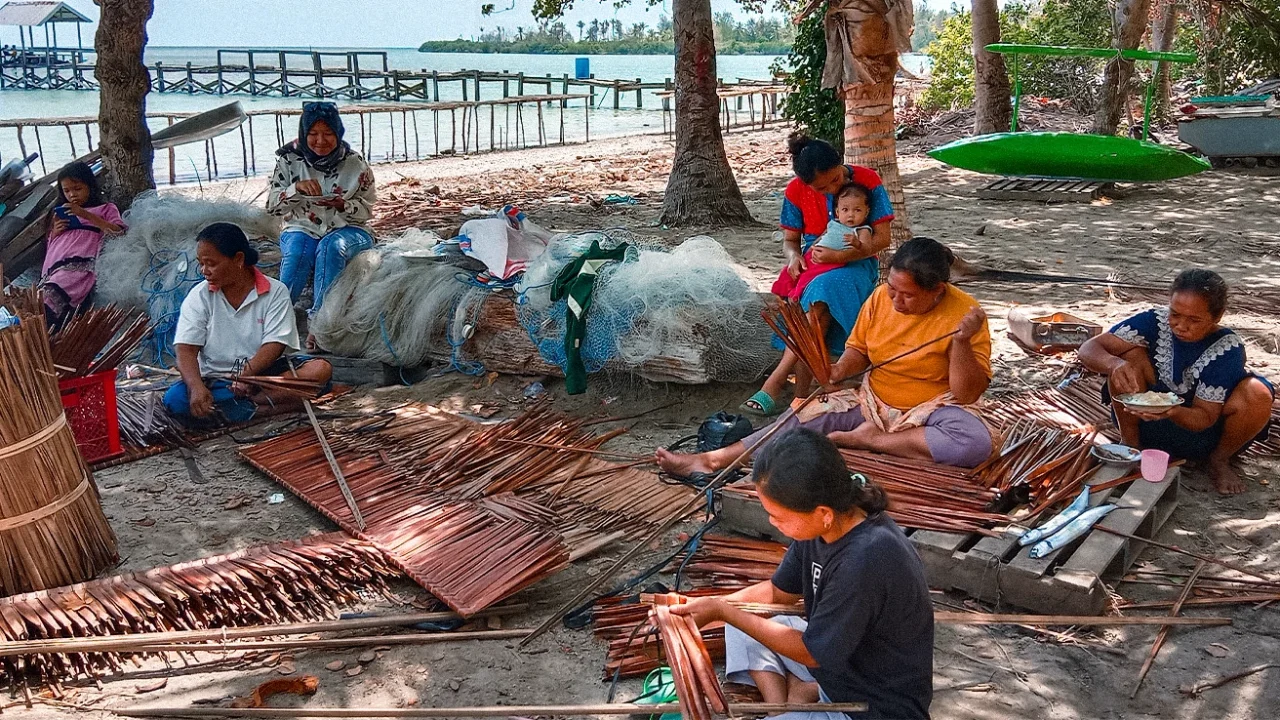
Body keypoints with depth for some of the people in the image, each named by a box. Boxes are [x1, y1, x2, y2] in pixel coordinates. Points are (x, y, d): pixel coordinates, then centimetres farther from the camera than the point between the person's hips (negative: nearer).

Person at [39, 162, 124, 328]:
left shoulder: (106, 208, 26)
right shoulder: (61, 212, 40)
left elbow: (118, 230, 5)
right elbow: (48, 244, 39)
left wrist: (85, 214, -1)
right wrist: (55, 232, 16)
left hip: (81, 262, -5)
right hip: (54, 263, 5)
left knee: (49, 295, -37)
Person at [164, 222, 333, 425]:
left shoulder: (275, 291, -3)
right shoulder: (199, 296, 0)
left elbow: (275, 344, -11)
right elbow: (186, 349, -10)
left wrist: (248, 374, -30)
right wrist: (196, 387, -30)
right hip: (215, 380, 0)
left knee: (320, 370, -27)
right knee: (175, 398, -30)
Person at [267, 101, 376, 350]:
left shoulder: (355, 164, -1)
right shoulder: (290, 160, 2)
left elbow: (367, 210, 2)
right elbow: (272, 205, 2)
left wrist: (342, 204, -19)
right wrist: (296, 188, -18)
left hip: (347, 229, -1)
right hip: (302, 229, 1)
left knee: (331, 247, -36)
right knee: (297, 250, -34)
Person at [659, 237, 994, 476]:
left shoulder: (964, 314, -16)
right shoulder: (881, 297, -4)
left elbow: (968, 394, -18)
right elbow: (858, 350, 10)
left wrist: (962, 341, -32)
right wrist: (839, 370, -13)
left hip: (931, 409, -4)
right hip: (873, 401, 4)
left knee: (977, 443, -35)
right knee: (806, 419, -15)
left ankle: (868, 439, -22)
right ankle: (710, 460, -13)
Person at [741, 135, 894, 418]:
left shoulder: (868, 180, -7)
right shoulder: (796, 191, 1)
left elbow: (882, 238, -9)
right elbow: (790, 240, 9)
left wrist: (841, 255, -25)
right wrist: (793, 256, -17)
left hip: (855, 265, -3)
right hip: (812, 264, 3)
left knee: (821, 292, -37)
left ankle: (774, 384, -41)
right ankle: (801, 395, -34)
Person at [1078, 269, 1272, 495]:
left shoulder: (1227, 349, -22)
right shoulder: (1156, 321, -19)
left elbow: (1205, 417, -22)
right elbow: (1089, 349, -24)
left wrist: (1171, 411, -45)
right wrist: (1114, 364, -48)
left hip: (1200, 429, -1)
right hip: (1147, 420, 1)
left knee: (1257, 395, -29)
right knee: (1129, 355, -25)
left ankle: (1219, 460, 1)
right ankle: (1130, 444, -7)